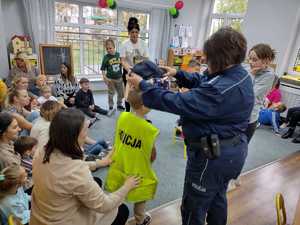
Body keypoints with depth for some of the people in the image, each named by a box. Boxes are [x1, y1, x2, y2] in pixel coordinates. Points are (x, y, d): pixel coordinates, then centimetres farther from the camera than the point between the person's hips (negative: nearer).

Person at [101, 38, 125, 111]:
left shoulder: (119, 55, -3)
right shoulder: (106, 57, -9)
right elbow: (103, 69, -7)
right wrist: (105, 77, -17)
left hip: (119, 78, 3)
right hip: (110, 79, -3)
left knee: (121, 93, 14)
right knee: (111, 93, 7)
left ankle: (119, 105, 35)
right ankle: (111, 107, 22)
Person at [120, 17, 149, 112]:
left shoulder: (143, 43, -4)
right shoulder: (124, 44, -10)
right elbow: (123, 61, -14)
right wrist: (130, 71, -31)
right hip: (128, 71, -1)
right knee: (128, 93, 6)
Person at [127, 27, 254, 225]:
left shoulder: (220, 91, -33)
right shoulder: (240, 74, -1)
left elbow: (177, 103, -30)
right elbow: (202, 82, 11)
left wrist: (142, 85, -22)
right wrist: (178, 74, 3)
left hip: (211, 155, -10)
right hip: (232, 151, 10)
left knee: (194, 207, 14)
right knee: (218, 197, 31)